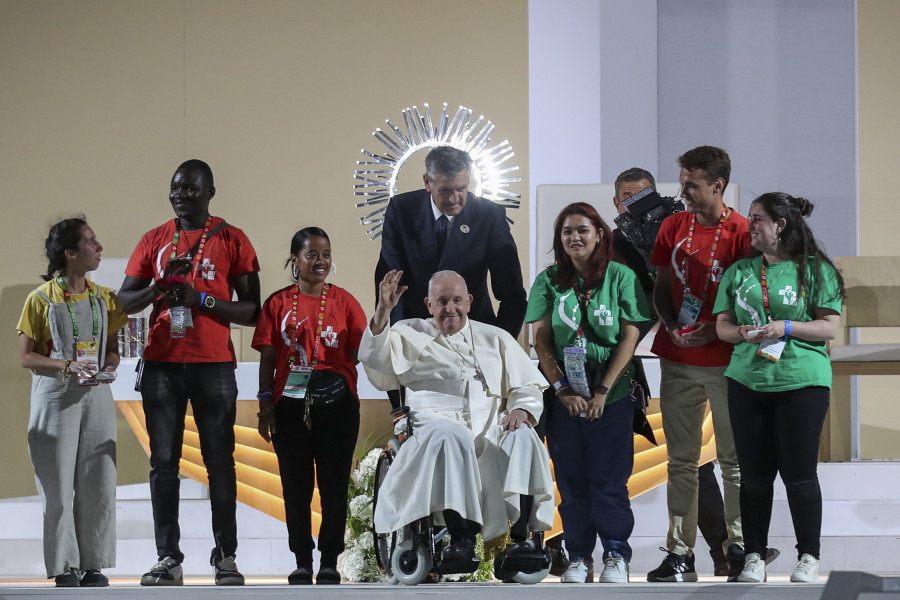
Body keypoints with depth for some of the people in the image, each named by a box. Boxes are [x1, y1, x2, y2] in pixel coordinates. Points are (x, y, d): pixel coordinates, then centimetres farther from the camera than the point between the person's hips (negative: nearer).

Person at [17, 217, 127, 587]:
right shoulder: (41, 300, -4)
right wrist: (68, 366, -18)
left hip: (96, 396, 4)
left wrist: (110, 366, -7)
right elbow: (26, 356, -4)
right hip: (55, 399, -4)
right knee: (59, 485, -3)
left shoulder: (103, 298, 9)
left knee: (97, 483, 1)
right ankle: (64, 567, 3)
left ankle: (93, 565, 8)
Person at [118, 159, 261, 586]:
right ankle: (168, 558, 0)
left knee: (220, 461, -3)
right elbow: (124, 301, 10)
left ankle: (226, 558, 0)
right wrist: (162, 284, -9)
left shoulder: (231, 240, 5)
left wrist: (203, 299, -13)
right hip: (161, 364, 2)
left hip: (214, 365, -2)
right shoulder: (155, 240, 12)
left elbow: (251, 310, 1)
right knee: (163, 462, -1)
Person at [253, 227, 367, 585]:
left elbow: (364, 352, 2)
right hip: (290, 405, 1)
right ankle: (302, 563, 11)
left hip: (336, 404, 0)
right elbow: (268, 358, 5)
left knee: (334, 486, 1)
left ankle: (329, 563, 8)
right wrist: (265, 405, 0)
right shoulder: (278, 304, 6)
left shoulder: (343, 301, 5)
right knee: (296, 486, 3)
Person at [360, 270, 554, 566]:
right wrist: (383, 311, -11)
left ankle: (521, 537, -33)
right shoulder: (411, 335, 20)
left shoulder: (495, 339, 25)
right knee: (450, 435, -39)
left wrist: (521, 409, -3)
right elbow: (373, 358, 3)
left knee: (524, 437, -31)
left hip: (492, 430, 2)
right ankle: (461, 538, -42)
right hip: (438, 425, -2)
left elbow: (528, 387, 20)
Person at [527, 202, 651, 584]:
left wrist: (603, 391, -10)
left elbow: (629, 337, -4)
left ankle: (616, 555, 8)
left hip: (611, 396, -2)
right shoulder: (548, 281, 5)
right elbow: (541, 340, 1)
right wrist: (563, 390, -9)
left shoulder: (621, 277, 0)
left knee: (609, 480, -2)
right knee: (571, 480, 5)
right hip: (564, 396, 2)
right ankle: (579, 557, 13)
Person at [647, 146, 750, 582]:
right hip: (677, 359, 4)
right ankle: (679, 554, 8)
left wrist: (714, 330, -17)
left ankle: (739, 547, 11)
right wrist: (672, 328, -5)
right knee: (681, 460, 5)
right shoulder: (673, 227, 8)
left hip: (725, 361, -4)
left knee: (733, 459, 2)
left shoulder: (741, 233, -6)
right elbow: (660, 288, 11)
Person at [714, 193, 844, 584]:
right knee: (755, 474, 5)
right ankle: (754, 556, 13)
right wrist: (743, 333, -9)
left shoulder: (814, 269, -1)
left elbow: (830, 327, -4)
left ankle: (809, 557, 9)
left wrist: (786, 328, -16)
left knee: (799, 474, -2)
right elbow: (722, 325, 12)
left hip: (802, 381, -3)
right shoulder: (738, 272, 11)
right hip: (747, 381, 4)